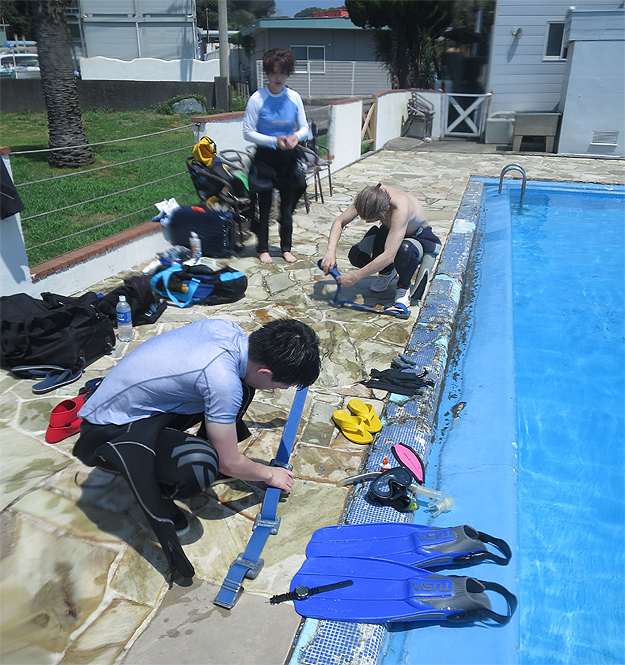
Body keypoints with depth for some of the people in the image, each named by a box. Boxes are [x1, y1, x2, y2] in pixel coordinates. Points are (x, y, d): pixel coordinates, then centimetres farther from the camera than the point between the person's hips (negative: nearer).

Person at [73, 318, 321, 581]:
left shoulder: (227, 328, -11)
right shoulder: (222, 380, -34)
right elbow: (229, 464, -19)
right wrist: (270, 475, -1)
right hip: (107, 432, -8)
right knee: (200, 465, -35)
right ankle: (154, 495, -3)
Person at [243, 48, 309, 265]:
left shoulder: (294, 98, 1)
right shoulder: (257, 99, -9)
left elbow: (305, 127, 8)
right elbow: (248, 133, -10)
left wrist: (297, 136, -16)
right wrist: (274, 141, -21)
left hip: (288, 158, 3)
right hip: (265, 157, -3)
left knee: (287, 206, 9)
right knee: (264, 206, 6)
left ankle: (286, 248, 23)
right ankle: (263, 249, 21)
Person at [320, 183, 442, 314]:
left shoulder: (400, 209, -42)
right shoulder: (368, 198, -24)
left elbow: (389, 256, -45)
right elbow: (339, 221, -11)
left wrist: (355, 277, -39)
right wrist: (330, 252, -28)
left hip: (419, 238, -6)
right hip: (389, 233, 6)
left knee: (405, 250, -42)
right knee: (356, 255, -20)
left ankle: (404, 287, -8)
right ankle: (387, 272, 13)